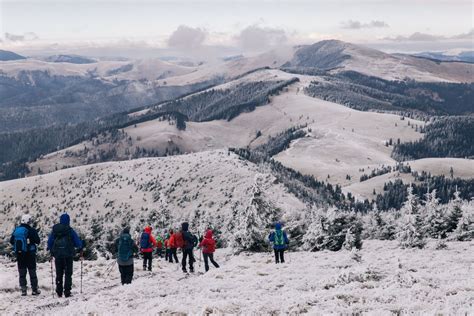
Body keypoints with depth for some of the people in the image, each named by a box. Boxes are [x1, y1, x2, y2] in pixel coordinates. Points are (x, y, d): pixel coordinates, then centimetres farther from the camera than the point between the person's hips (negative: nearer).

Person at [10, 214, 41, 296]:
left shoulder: (16, 230, 1)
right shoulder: (31, 230, -13)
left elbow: (11, 241, 7)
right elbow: (38, 241, -10)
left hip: (19, 254, 3)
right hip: (30, 254, -3)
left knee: (22, 273, 11)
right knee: (32, 272, 8)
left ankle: (23, 290, 8)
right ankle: (34, 289, 10)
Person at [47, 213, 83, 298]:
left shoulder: (54, 230, 2)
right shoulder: (70, 230, -7)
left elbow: (49, 242, 7)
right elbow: (78, 242, -3)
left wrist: (51, 251, 23)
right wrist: (80, 248, 16)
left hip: (57, 255, 3)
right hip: (68, 255, -3)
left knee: (59, 274, 13)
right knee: (68, 273, 4)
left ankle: (59, 292, 14)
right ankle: (67, 291, -2)